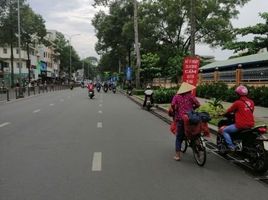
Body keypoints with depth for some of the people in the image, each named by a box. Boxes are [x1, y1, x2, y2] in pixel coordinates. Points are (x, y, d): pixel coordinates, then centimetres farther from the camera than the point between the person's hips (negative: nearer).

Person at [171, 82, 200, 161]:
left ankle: (177, 155, 6)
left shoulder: (176, 96, 7)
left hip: (180, 118, 0)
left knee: (179, 137, 8)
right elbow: (198, 104, -2)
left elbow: (173, 105, -10)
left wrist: (175, 111, 8)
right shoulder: (190, 96, 6)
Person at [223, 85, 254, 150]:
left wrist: (225, 113, 23)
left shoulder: (238, 102, -11)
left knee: (225, 131, 9)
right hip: (251, 125, 7)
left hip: (241, 125, -7)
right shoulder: (251, 102, 7)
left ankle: (231, 146, -3)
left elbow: (229, 111, 0)